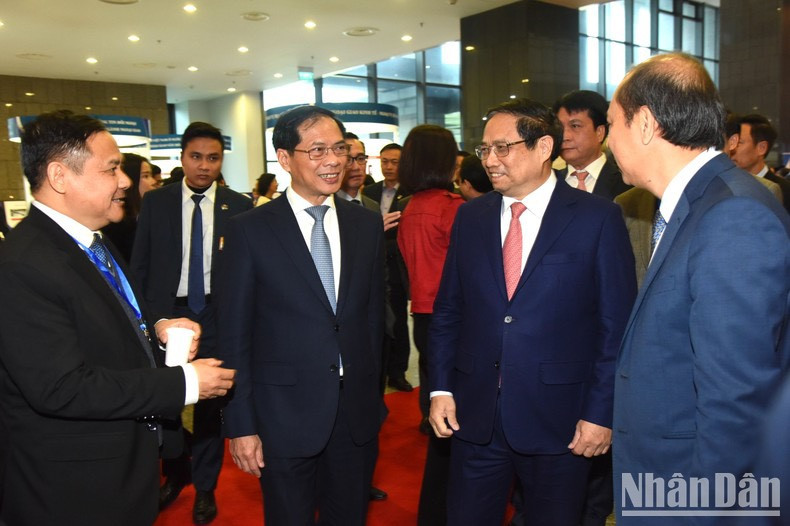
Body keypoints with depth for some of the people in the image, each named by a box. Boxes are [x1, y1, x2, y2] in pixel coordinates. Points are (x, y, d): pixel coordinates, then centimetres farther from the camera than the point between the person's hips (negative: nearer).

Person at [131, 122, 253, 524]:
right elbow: (140, 264, 3)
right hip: (164, 312, 1)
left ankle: (205, 486, 31)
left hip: (216, 313, -1)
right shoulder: (155, 202, 1)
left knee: (210, 402, 10)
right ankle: (175, 473, 37)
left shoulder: (239, 207, -3)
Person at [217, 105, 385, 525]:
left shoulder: (368, 225, 3)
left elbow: (374, 314, 9)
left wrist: (372, 393, 9)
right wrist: (241, 425, -7)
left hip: (358, 412, 3)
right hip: (286, 415, -3)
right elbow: (234, 335, -6)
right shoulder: (251, 231, -7)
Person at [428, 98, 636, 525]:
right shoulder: (470, 217, 5)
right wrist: (440, 388, 2)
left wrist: (601, 412, -9)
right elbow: (448, 310, 8)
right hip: (474, 414, 3)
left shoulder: (598, 218, -7)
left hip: (558, 418, -3)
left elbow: (617, 324, -6)